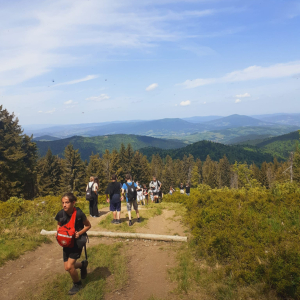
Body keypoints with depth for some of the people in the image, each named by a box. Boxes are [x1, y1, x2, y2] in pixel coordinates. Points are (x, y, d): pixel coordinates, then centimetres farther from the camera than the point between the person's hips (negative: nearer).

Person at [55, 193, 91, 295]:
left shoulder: (79, 213, -24)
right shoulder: (61, 214, -14)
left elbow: (88, 225, -8)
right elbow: (59, 225, 9)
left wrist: (79, 233, -22)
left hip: (77, 241, -5)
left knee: (70, 266, -10)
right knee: (66, 267, 7)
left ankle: (77, 284, 19)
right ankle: (83, 264, 39)